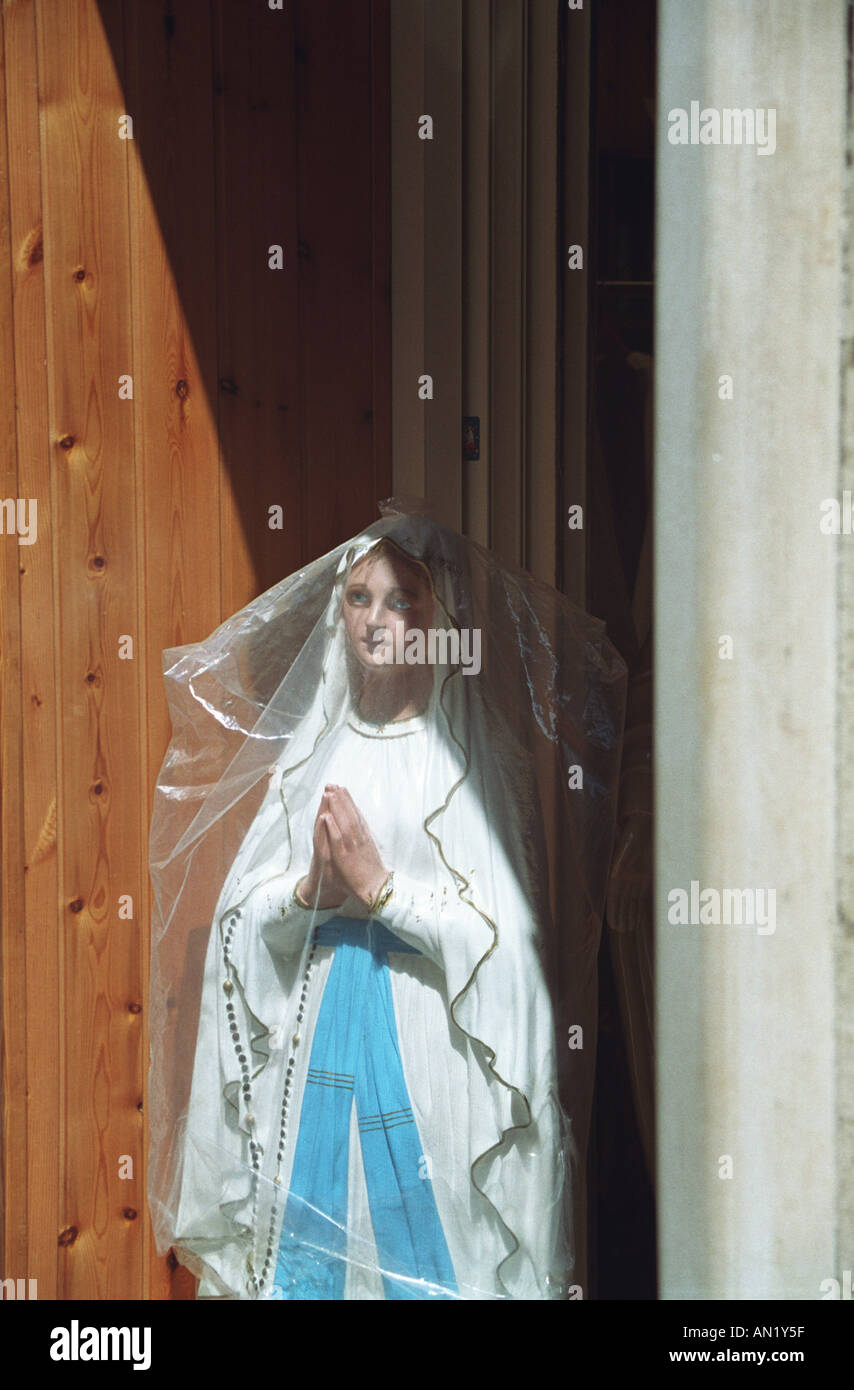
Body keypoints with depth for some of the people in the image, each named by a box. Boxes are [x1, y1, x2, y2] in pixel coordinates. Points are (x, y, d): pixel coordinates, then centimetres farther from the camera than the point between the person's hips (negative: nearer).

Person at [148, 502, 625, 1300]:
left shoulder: (471, 752, -4)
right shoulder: (313, 747, 9)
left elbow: (500, 925, -12)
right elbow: (244, 909, 7)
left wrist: (381, 890, -15)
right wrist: (310, 890, -12)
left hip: (424, 1038, -4)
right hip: (318, 1028, 4)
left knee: (425, 1249, 0)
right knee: (306, 1249, 8)